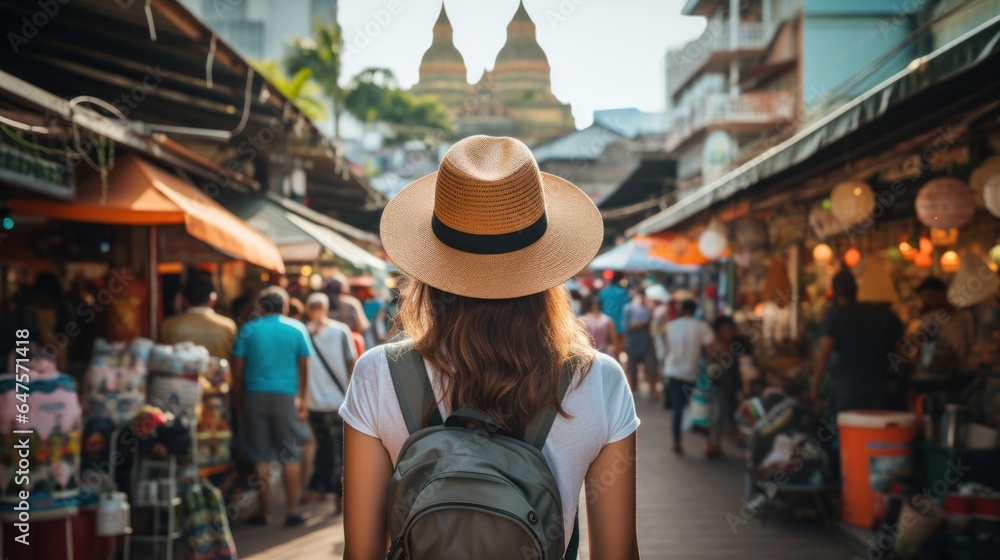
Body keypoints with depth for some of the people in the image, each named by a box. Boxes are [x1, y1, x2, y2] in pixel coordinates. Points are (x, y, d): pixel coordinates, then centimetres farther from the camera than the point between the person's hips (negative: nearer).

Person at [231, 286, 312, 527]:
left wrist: (239, 399, 11)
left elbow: (237, 367, 2)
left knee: (261, 457, 5)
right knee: (289, 456, 7)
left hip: (255, 396, 1)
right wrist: (302, 398, 15)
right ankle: (292, 511, 7)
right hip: (285, 396, -1)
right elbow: (303, 367, 6)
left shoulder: (248, 330, 4)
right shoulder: (297, 329, 3)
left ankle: (264, 512, 9)